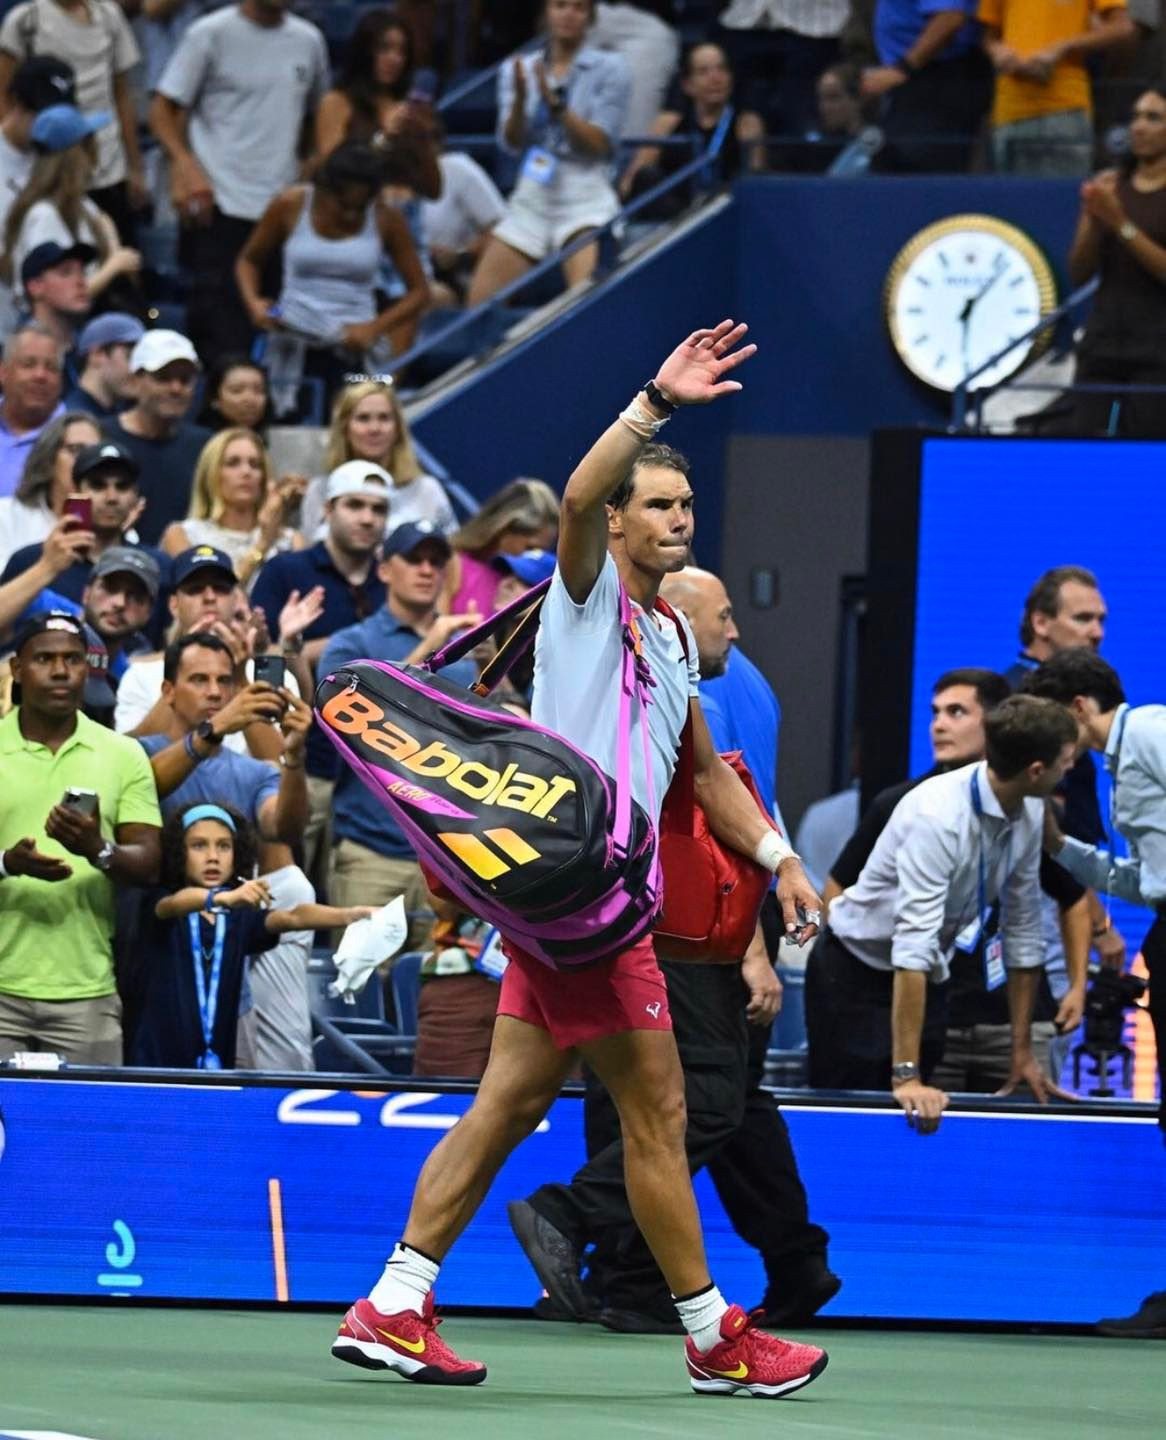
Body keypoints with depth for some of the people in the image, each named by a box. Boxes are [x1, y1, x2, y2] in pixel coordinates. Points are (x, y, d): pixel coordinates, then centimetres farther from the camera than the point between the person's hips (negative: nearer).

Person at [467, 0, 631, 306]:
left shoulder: (610, 70, 2)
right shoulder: (517, 70, 11)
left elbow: (600, 143, -6)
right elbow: (512, 144, 1)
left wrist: (555, 103, -18)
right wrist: (520, 99, -17)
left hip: (585, 197, -4)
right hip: (531, 197, 4)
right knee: (479, 301, -3)